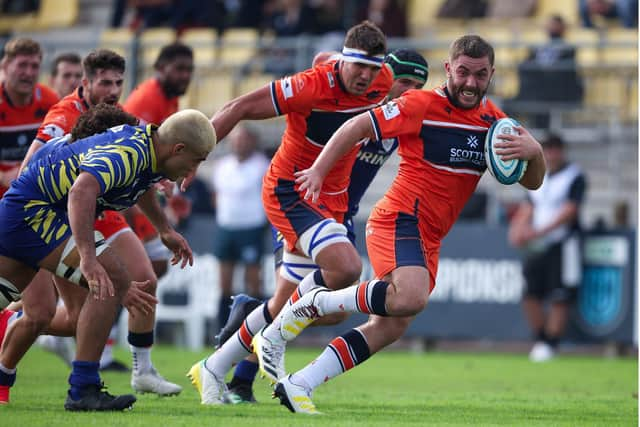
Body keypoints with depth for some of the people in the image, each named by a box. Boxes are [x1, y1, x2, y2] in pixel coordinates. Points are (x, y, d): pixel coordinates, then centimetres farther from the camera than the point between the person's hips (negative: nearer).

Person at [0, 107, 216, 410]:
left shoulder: (146, 141, 6)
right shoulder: (128, 154, -25)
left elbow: (141, 183, 32)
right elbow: (82, 191, -42)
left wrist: (165, 229, 38)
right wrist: (88, 258, -49)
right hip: (30, 212, -11)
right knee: (112, 279, -17)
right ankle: (82, 390, -17)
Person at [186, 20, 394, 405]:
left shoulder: (382, 83, -6)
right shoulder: (311, 87, -24)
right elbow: (240, 108, -17)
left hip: (331, 200, 7)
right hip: (289, 192, -7)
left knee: (286, 304, 9)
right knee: (347, 267, -28)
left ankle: (213, 369, 24)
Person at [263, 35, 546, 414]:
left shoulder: (493, 121, 9)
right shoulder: (421, 106, -10)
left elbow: (532, 182, 9)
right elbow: (358, 127, -4)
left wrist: (534, 152, -13)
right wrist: (319, 171, -11)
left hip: (429, 239, 7)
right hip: (400, 219, -7)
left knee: (390, 328, 2)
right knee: (411, 297, -34)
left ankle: (297, 386, 9)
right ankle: (309, 304, -16)